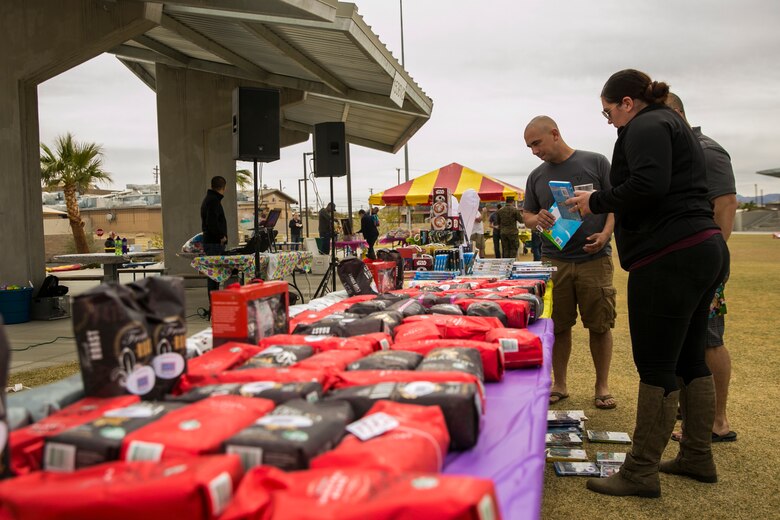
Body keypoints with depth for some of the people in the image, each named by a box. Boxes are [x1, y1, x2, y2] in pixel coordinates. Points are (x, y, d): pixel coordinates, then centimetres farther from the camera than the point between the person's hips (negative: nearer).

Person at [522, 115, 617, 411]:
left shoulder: (595, 162, 3)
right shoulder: (537, 177, 12)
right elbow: (527, 217, 16)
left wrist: (605, 234, -14)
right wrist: (537, 220, -8)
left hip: (594, 258, -2)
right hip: (554, 261, 3)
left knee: (599, 325, 3)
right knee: (558, 326, 6)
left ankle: (602, 386, 18)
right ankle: (559, 385, 20)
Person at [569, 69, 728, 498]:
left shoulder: (645, 126, -6)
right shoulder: (673, 126, 25)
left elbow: (648, 185, -23)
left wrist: (597, 201, -10)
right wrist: (604, 204, 18)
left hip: (670, 257, -11)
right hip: (704, 250, 11)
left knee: (656, 366, -7)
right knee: (689, 359, 16)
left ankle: (640, 473, 1)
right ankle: (698, 457, 27)